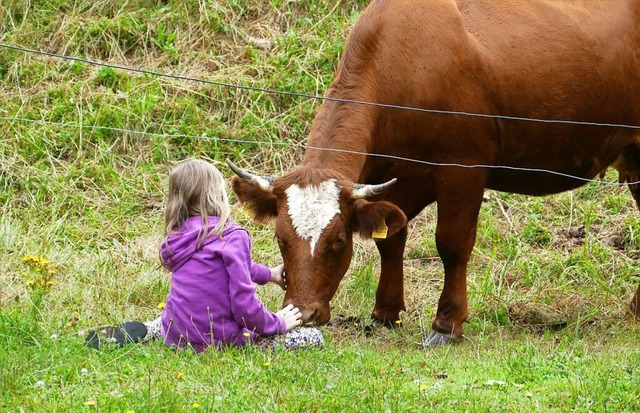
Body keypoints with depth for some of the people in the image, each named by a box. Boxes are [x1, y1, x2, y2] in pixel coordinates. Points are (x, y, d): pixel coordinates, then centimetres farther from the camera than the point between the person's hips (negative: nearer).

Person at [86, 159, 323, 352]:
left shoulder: (177, 236, 4)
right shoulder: (232, 237, -17)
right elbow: (243, 303, -20)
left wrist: (269, 274, 32)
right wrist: (277, 324, -3)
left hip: (175, 336, 7)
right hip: (220, 339, -7)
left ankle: (141, 332, 10)